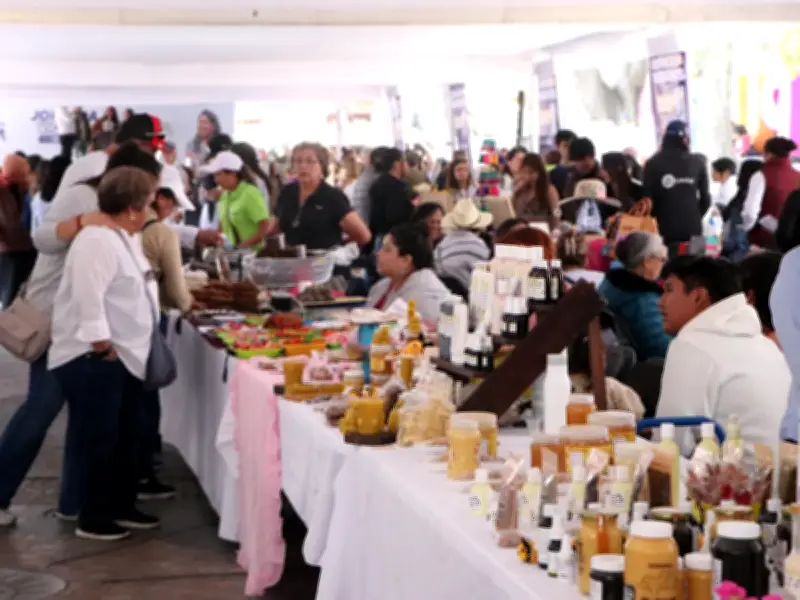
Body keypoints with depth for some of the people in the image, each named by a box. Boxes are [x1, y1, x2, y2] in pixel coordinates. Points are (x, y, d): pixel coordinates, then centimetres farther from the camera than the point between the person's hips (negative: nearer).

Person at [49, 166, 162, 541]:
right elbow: (88, 295, -26)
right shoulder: (97, 241, -20)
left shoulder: (123, 238, 13)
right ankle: (91, 518, 9)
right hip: (92, 359, -10)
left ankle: (121, 507, 29)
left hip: (123, 357, 10)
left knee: (125, 437, 17)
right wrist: (101, 345, -24)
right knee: (96, 439, -1)